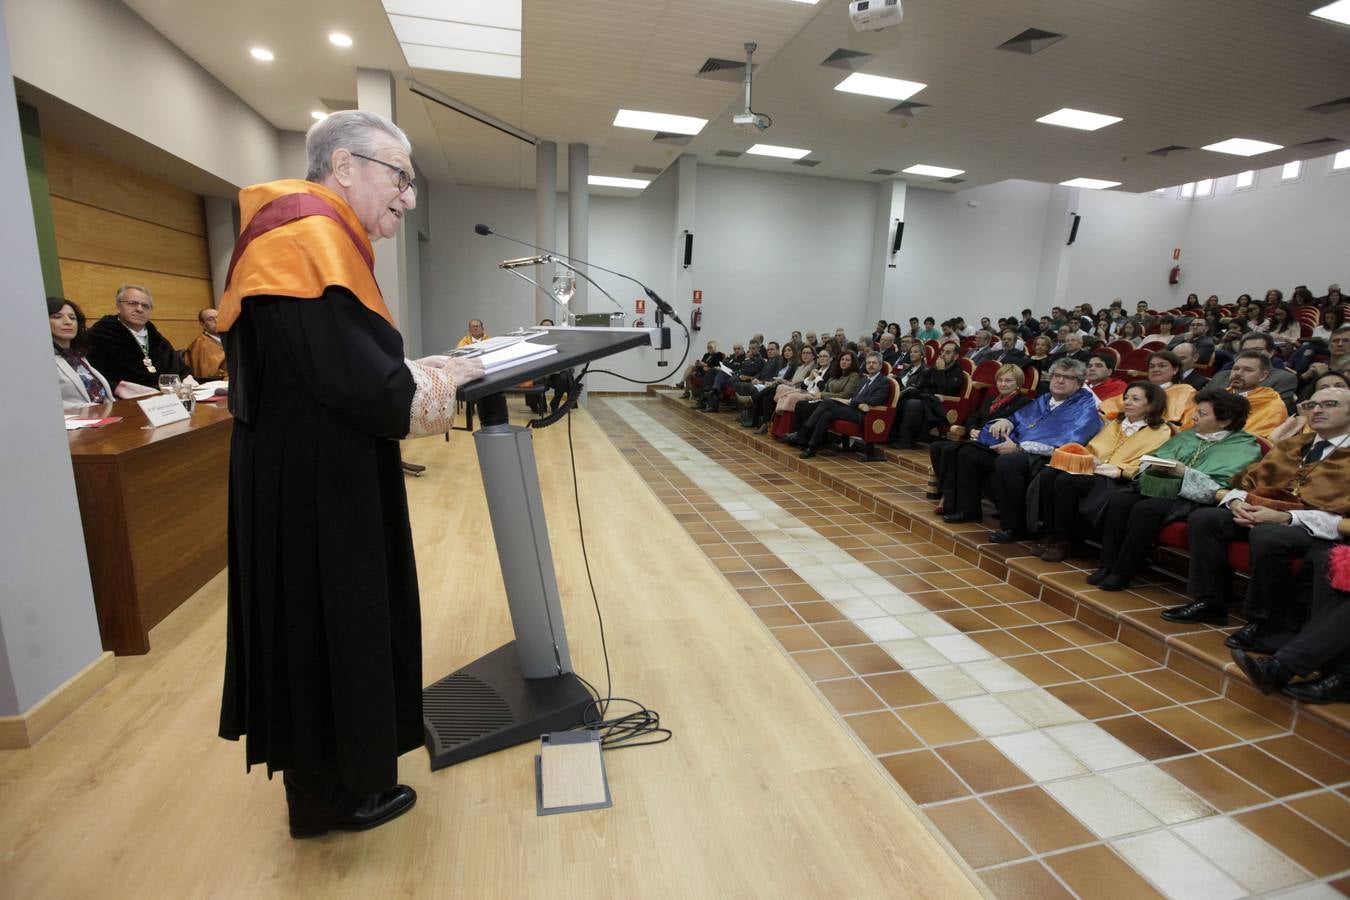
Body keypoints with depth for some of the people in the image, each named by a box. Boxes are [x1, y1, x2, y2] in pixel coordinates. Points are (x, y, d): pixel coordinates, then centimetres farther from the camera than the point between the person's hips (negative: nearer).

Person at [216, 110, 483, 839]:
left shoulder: (315, 238, 13)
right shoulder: (311, 238, -19)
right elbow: (362, 381, -27)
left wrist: (429, 369, 4)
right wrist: (446, 378, -12)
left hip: (312, 480, 10)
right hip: (314, 488, -10)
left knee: (329, 625, 21)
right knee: (329, 628, 7)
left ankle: (330, 775, 42)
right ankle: (336, 793, 30)